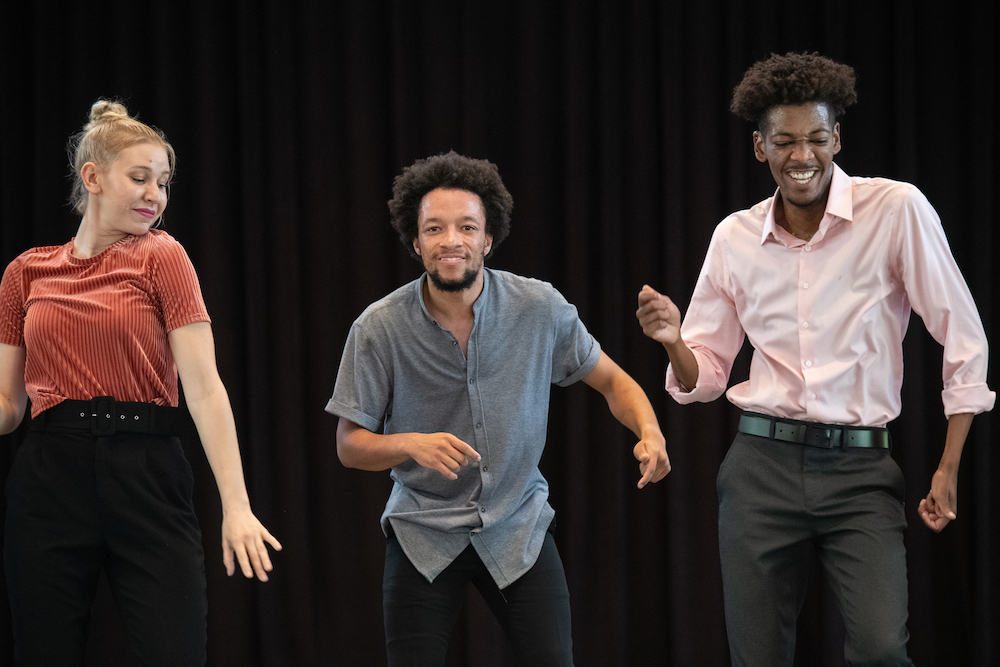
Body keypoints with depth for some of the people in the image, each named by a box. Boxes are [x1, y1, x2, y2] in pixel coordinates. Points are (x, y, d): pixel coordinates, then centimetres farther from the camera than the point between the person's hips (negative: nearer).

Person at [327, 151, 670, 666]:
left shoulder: (540, 308, -9)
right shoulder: (379, 328, -12)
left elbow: (611, 380, 4)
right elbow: (350, 445, -5)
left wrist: (649, 432, -16)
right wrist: (413, 444, -25)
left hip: (518, 528, 1)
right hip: (423, 531, -1)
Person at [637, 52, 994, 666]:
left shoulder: (897, 211, -5)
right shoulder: (734, 238, 6)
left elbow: (964, 340, -2)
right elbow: (706, 378, 13)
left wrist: (949, 469, -5)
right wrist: (674, 342, -10)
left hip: (860, 467, -3)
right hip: (762, 464, 3)